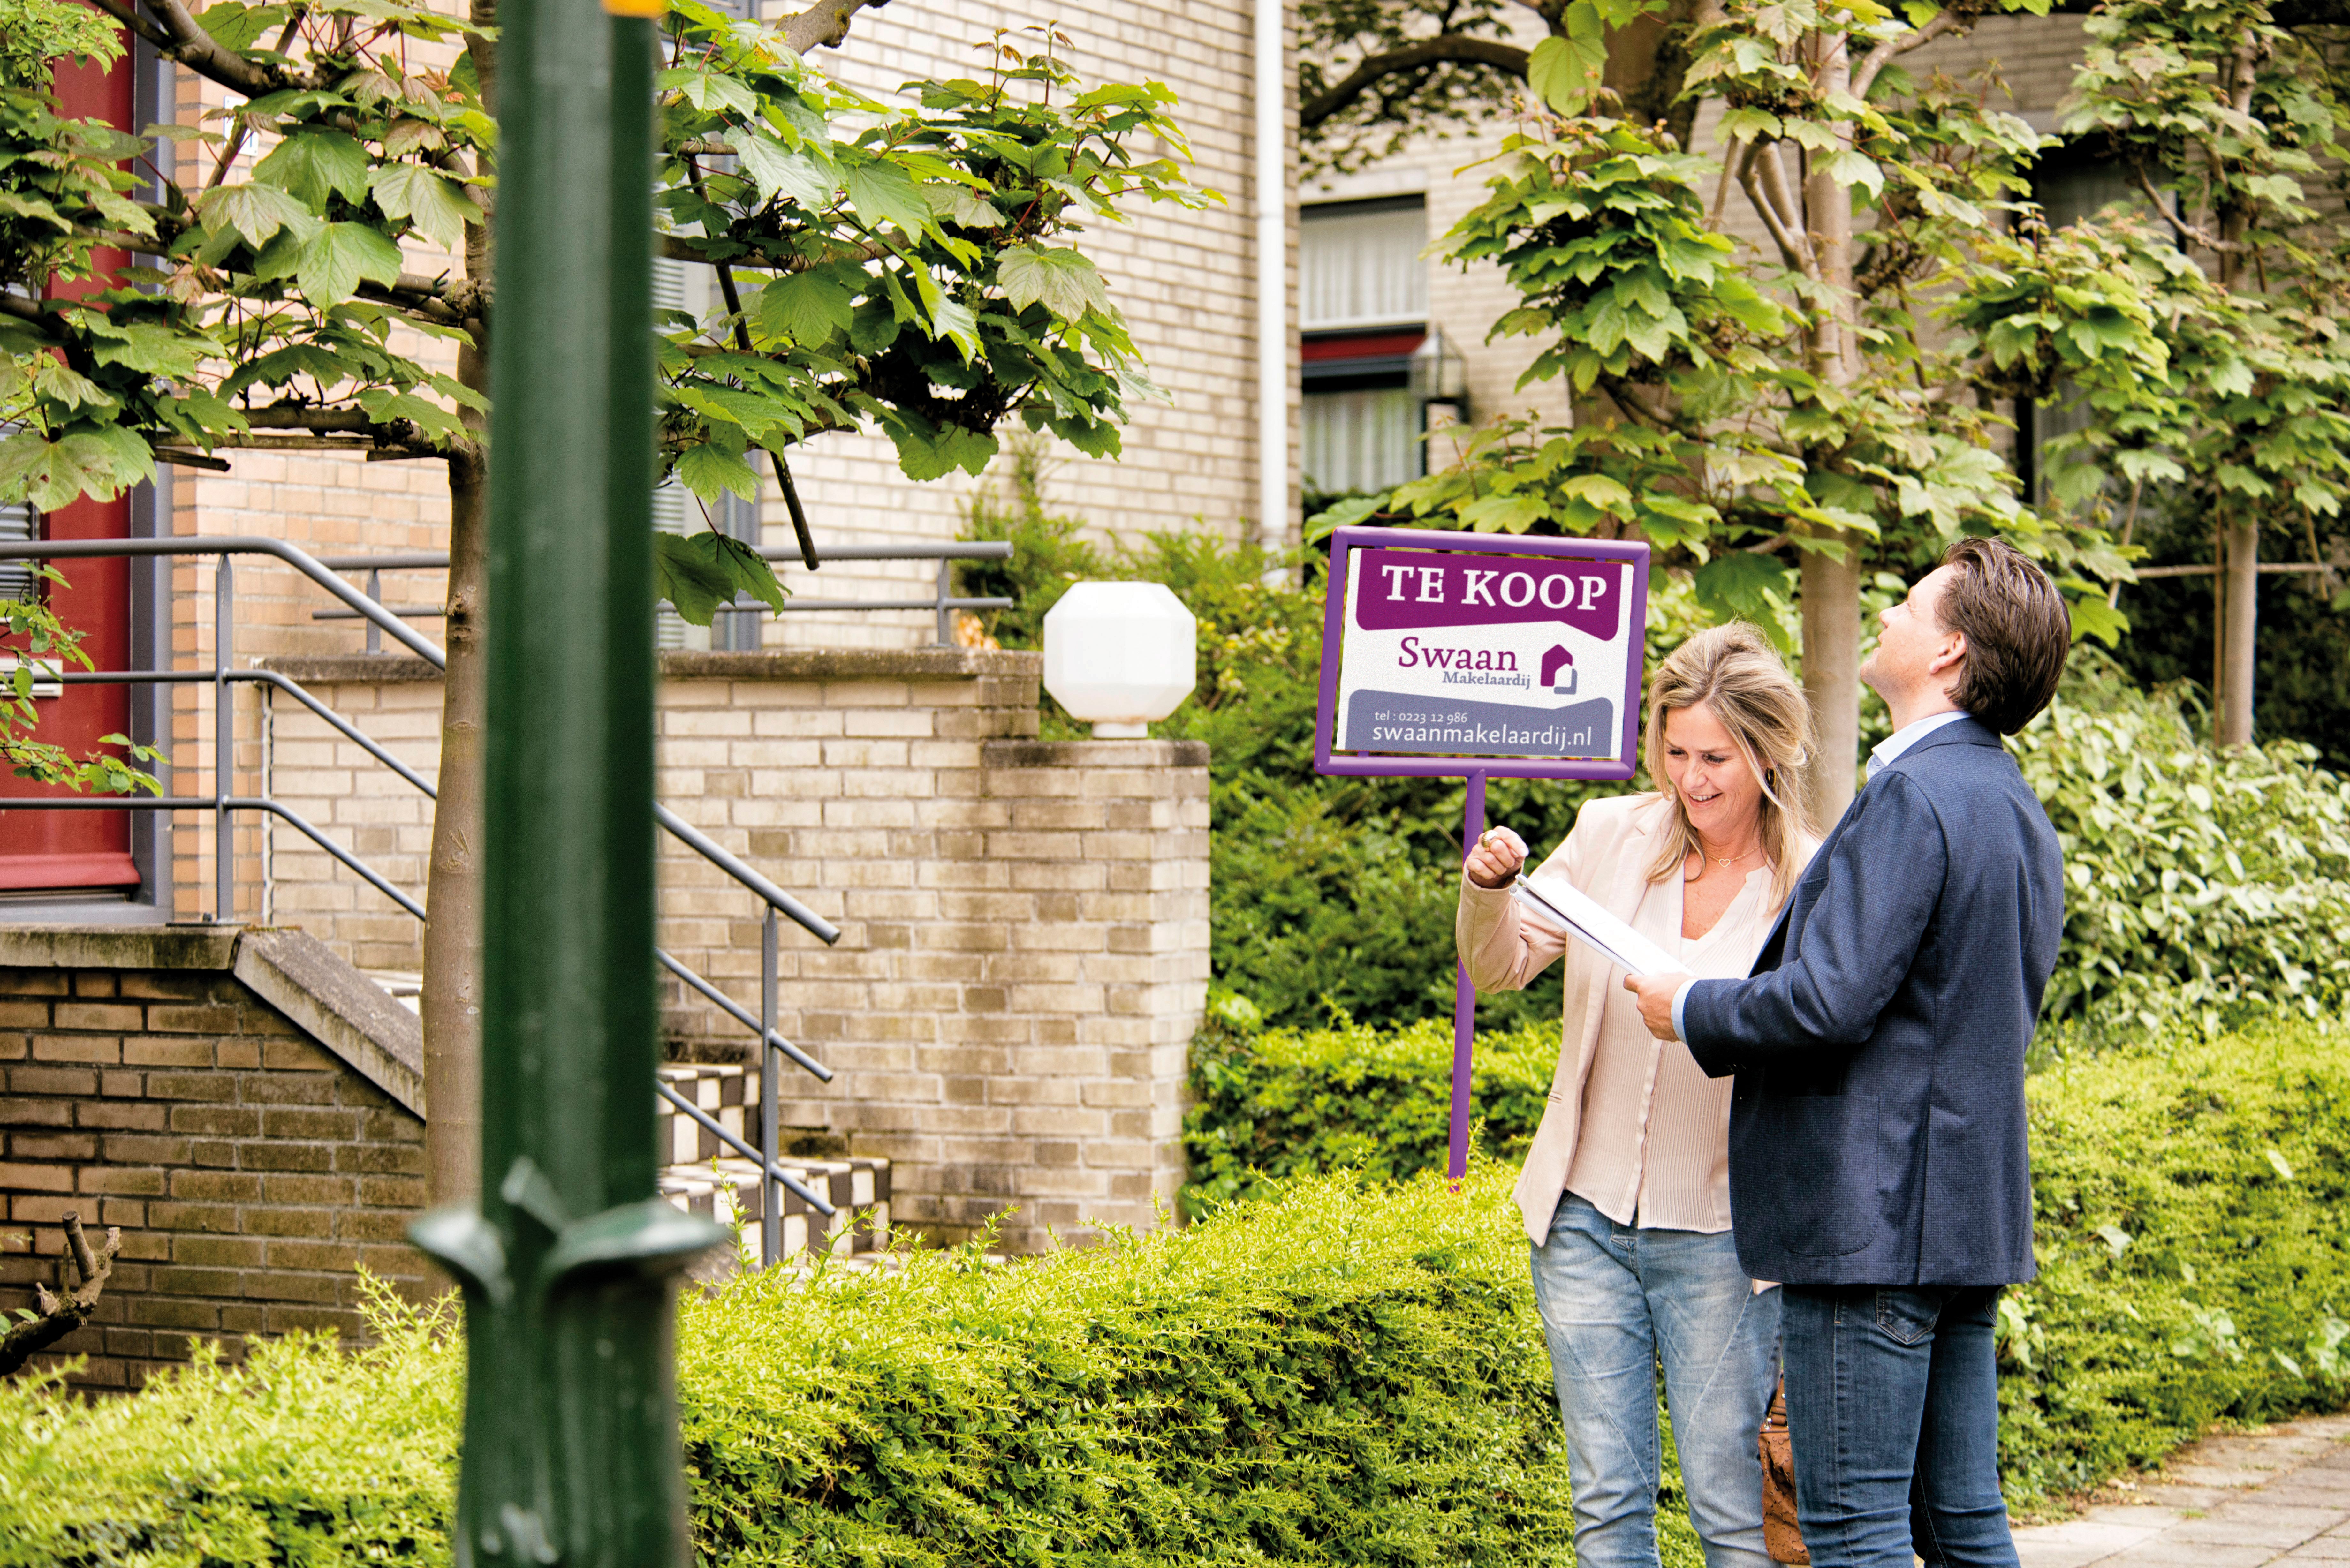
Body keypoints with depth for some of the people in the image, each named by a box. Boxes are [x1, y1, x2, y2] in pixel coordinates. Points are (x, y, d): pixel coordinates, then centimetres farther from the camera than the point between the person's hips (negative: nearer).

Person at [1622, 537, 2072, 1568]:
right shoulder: (2015, 805, 15)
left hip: (1878, 1219, -10)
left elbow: (1830, 1002, -23)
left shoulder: (1913, 796, -17)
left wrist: (1691, 1011, -5)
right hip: (1971, 1211, 10)